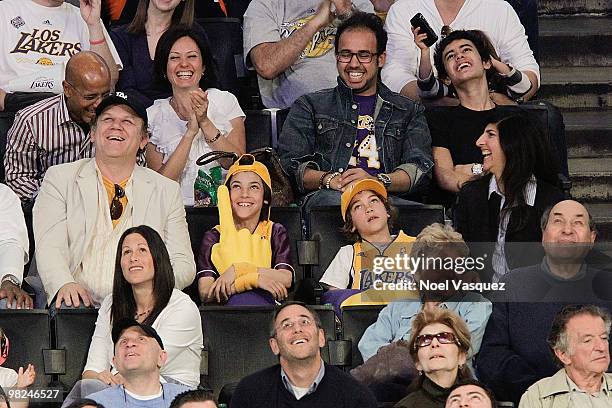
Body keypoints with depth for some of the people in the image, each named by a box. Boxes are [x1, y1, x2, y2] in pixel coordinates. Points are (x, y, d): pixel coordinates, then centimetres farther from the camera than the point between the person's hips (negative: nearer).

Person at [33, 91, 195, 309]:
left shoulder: (167, 191, 16)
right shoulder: (60, 179, 12)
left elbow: (183, 263, 11)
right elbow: (49, 248, -1)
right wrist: (65, 284, -24)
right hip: (81, 305, -2)